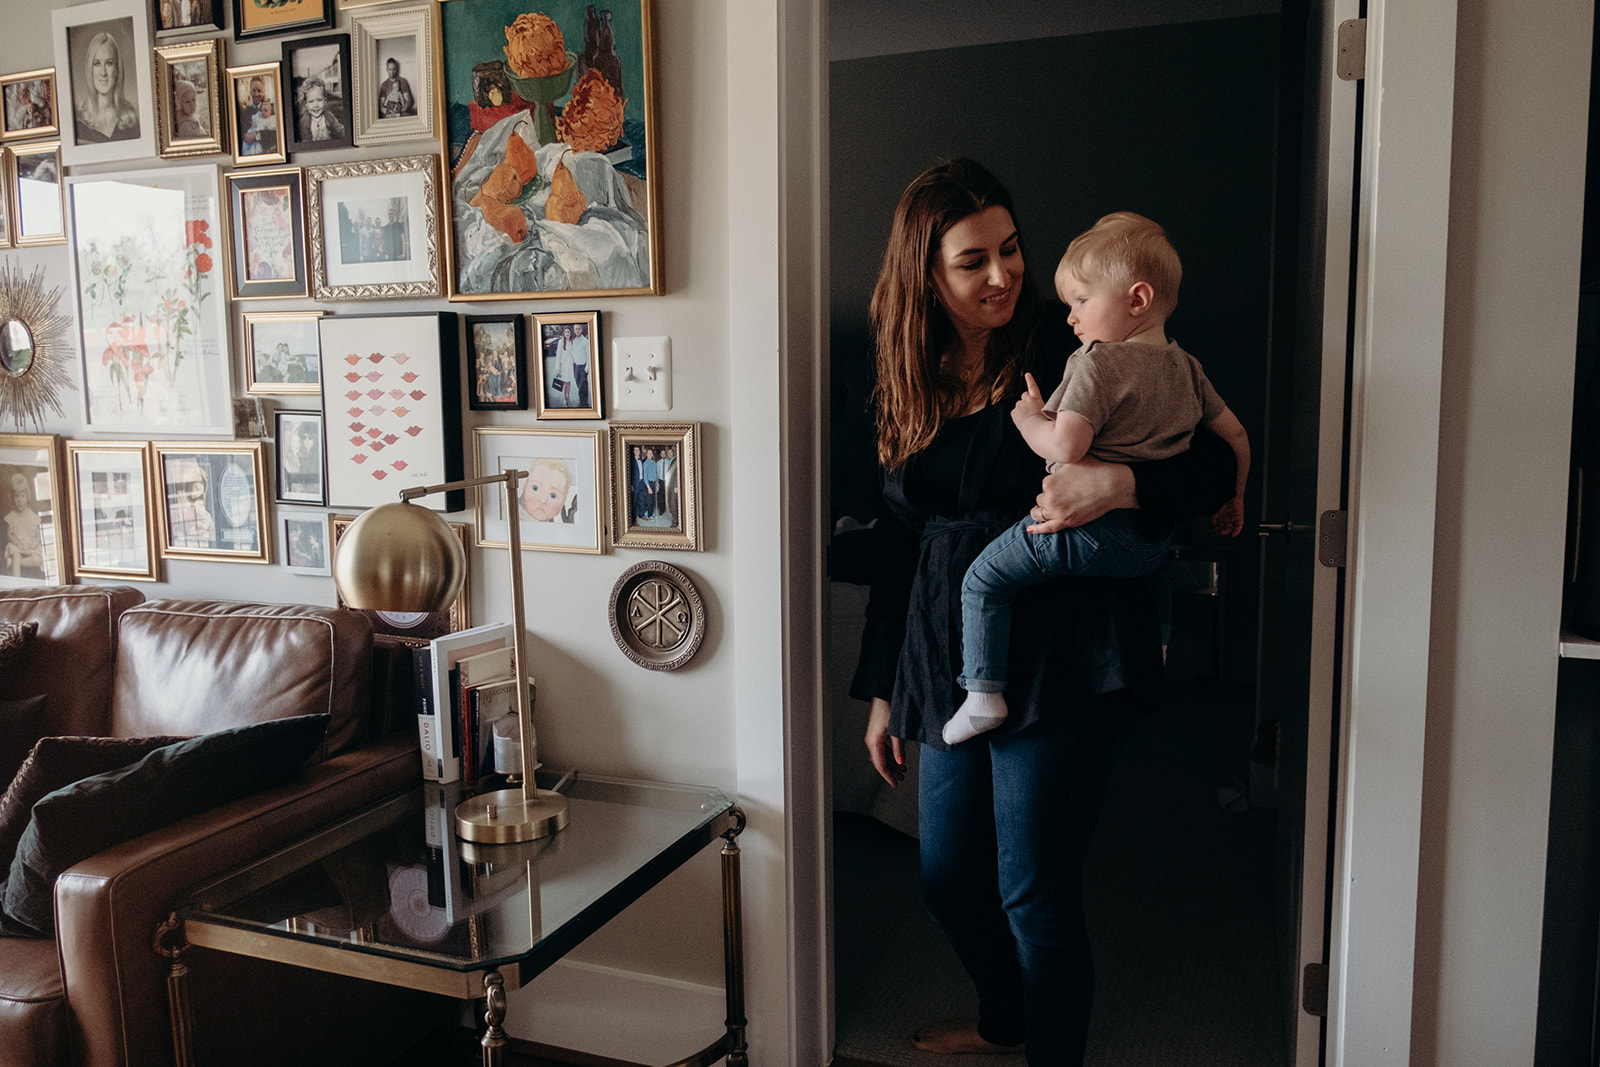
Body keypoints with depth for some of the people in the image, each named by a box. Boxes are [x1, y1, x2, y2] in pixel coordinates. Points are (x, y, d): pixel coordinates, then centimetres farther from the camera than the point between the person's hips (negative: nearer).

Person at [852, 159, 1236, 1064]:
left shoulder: (1071, 357, -7)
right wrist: (882, 690, 15)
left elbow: (1213, 467, -7)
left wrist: (1118, 482, -29)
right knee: (949, 879, 19)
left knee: (1035, 895, -1)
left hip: (1063, 661, -6)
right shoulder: (912, 385, 9)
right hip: (954, 666, 6)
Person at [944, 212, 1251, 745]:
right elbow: (1235, 436, 20)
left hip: (1089, 525, -8)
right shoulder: (1186, 367, 12)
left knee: (983, 578, 0)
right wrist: (1231, 500, 34)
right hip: (1156, 545, 8)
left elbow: (1065, 447, -22)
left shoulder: (1096, 363, -11)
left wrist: (1029, 417, -3)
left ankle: (984, 693, -4)